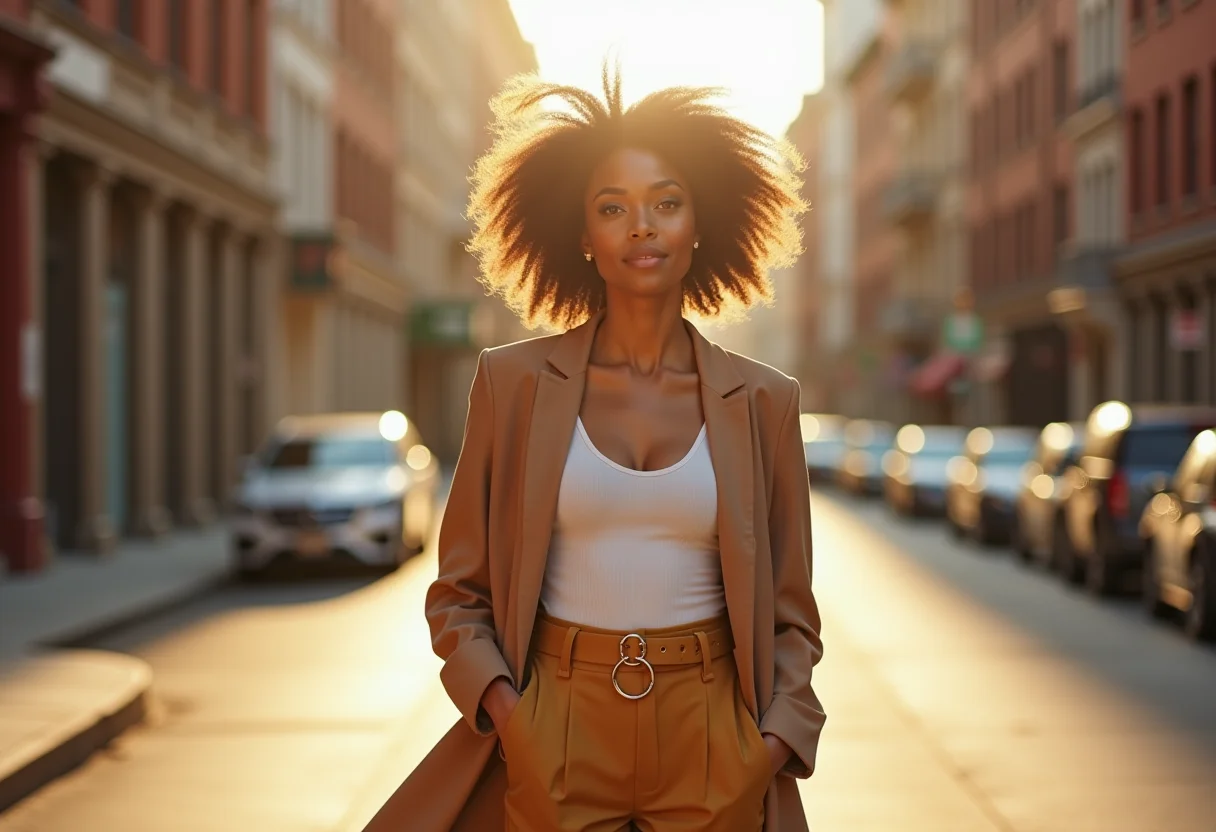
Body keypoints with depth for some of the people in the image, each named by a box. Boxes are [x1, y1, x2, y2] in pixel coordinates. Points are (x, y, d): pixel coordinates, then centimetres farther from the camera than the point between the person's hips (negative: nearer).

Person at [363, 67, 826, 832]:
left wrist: (775, 746, -7)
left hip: (709, 744, 1)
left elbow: (790, 614, 7)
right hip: (557, 738, -1)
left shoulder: (762, 401, 2)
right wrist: (501, 706, -12)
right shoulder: (513, 382, 0)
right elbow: (460, 593, 4)